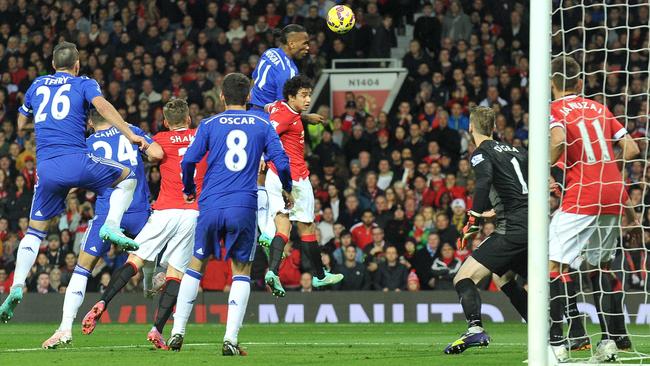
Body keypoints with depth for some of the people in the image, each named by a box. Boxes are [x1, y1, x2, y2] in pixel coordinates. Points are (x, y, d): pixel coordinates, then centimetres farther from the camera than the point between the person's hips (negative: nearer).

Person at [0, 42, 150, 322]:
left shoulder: (37, 85, 22)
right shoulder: (84, 84, 10)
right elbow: (102, 106, -10)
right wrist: (130, 135, -18)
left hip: (46, 168, 3)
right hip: (76, 160, -3)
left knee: (34, 232, 13)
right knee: (127, 178, 21)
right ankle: (111, 226, -2)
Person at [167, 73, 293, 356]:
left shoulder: (209, 125, 6)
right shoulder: (262, 126, 8)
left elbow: (188, 161, -1)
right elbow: (282, 163, 2)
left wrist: (189, 190, 18)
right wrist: (287, 192, 21)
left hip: (211, 205, 0)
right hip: (244, 209, 0)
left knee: (196, 265, 14)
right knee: (242, 271, 9)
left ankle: (177, 332, 8)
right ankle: (230, 340, -3)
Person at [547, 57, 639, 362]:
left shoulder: (555, 109, -1)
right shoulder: (598, 108, 16)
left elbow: (558, 141, -22)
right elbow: (631, 149, 14)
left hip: (582, 196, -6)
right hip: (613, 194, 6)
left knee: (554, 263, -6)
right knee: (600, 265, 19)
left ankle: (556, 343, -17)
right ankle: (613, 339, 14)